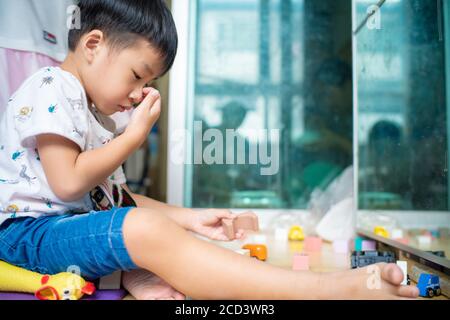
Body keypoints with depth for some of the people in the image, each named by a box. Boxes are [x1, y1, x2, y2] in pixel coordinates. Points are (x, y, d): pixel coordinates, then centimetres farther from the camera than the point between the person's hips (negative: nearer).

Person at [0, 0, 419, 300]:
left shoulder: (90, 116, 20)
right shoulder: (50, 89, -8)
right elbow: (68, 183, -19)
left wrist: (188, 218, 8)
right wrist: (134, 135, -11)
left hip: (68, 224, 11)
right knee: (145, 230, -33)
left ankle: (143, 278, -39)